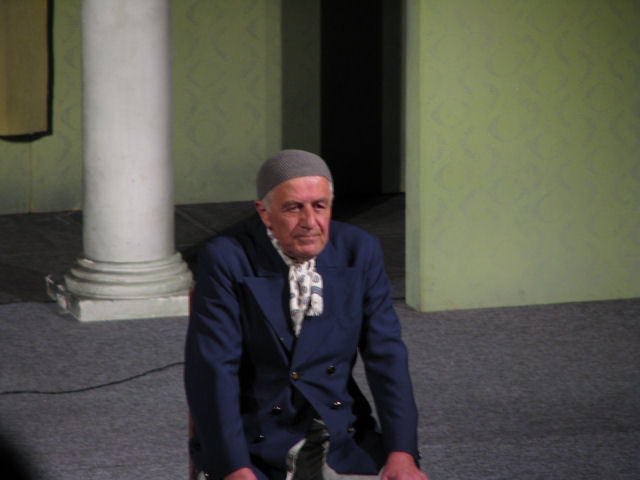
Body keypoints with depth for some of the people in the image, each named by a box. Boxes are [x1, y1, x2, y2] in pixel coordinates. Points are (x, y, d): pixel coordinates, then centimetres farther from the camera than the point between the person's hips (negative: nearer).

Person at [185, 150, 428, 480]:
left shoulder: (359, 251, 3)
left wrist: (401, 453, -11)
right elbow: (212, 370, -14)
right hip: (254, 445, -3)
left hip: (341, 439, 3)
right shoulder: (226, 260, -8)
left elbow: (386, 356, 2)